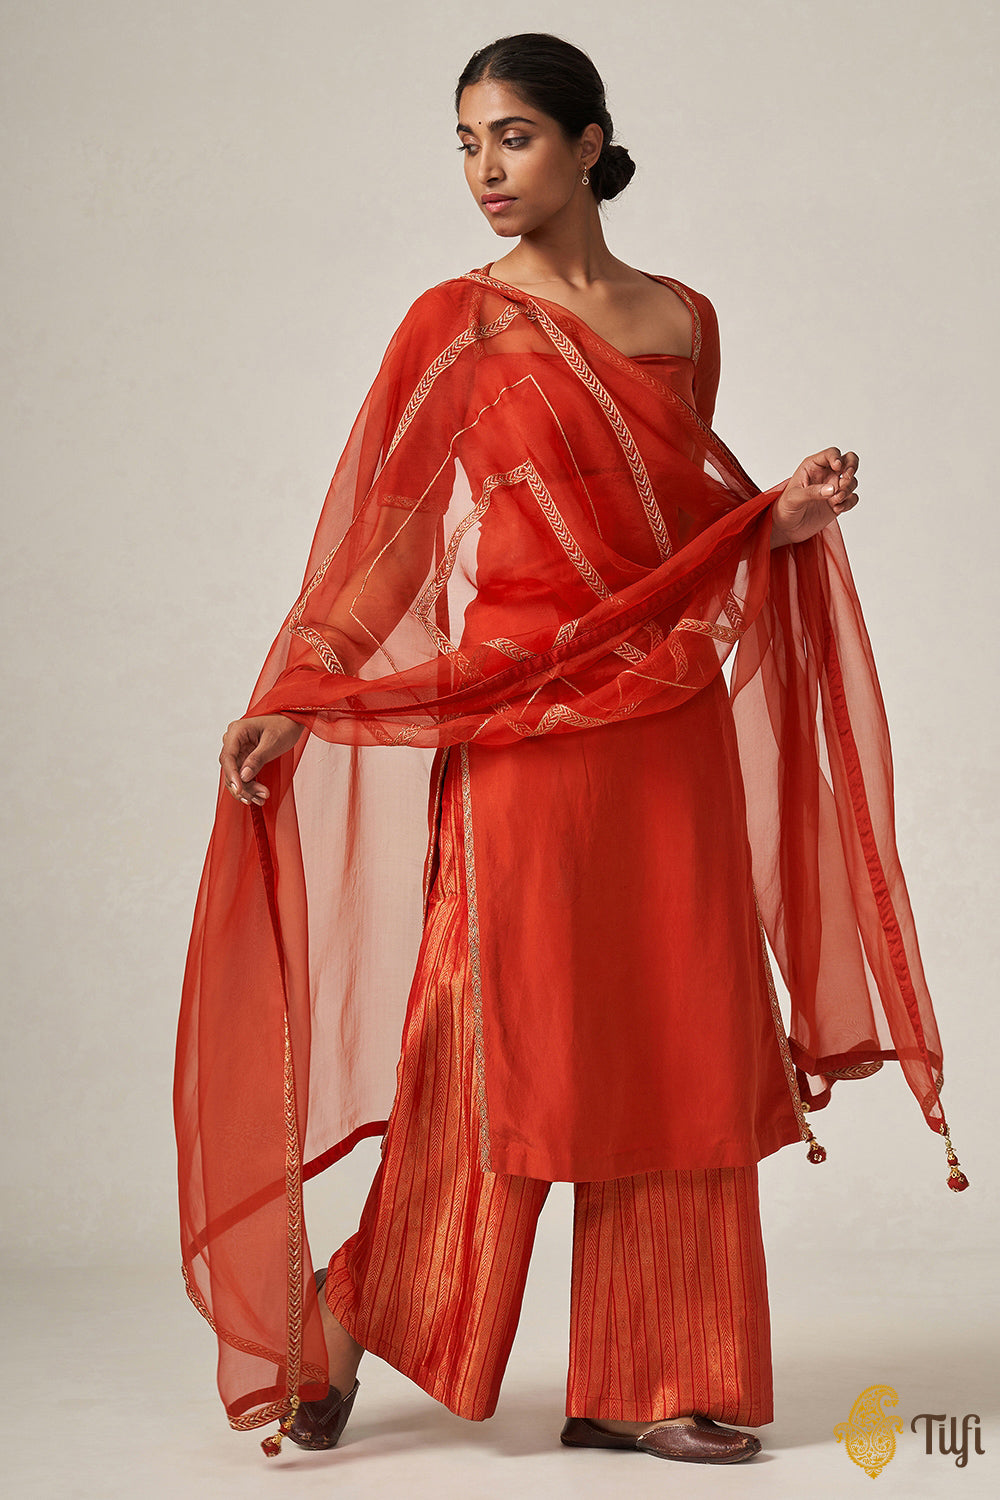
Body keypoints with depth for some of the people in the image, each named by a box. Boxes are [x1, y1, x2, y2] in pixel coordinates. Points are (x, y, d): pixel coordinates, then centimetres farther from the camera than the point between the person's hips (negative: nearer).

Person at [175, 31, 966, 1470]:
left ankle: (644, 1383, 14)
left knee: (676, 1043, 4)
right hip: (524, 718, -4)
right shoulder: (458, 323, 0)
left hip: (671, 724, 5)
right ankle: (346, 1320, 19)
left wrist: (782, 516, 2)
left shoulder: (683, 320, 12)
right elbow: (379, 525, -5)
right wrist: (290, 696, -14)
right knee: (502, 1045, -2)